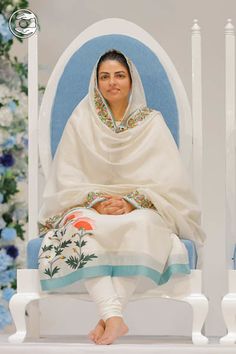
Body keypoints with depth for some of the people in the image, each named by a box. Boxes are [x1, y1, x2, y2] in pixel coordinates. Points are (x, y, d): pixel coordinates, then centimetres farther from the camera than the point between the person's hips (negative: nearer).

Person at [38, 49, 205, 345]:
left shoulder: (151, 122, 4)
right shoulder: (81, 120, 5)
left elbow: (168, 178, -4)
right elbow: (67, 176, 1)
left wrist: (132, 202, -18)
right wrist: (95, 201, -16)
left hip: (142, 208, -1)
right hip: (90, 205, 1)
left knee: (141, 225, -37)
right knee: (81, 225, -35)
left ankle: (107, 318, -42)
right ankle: (114, 317, -50)